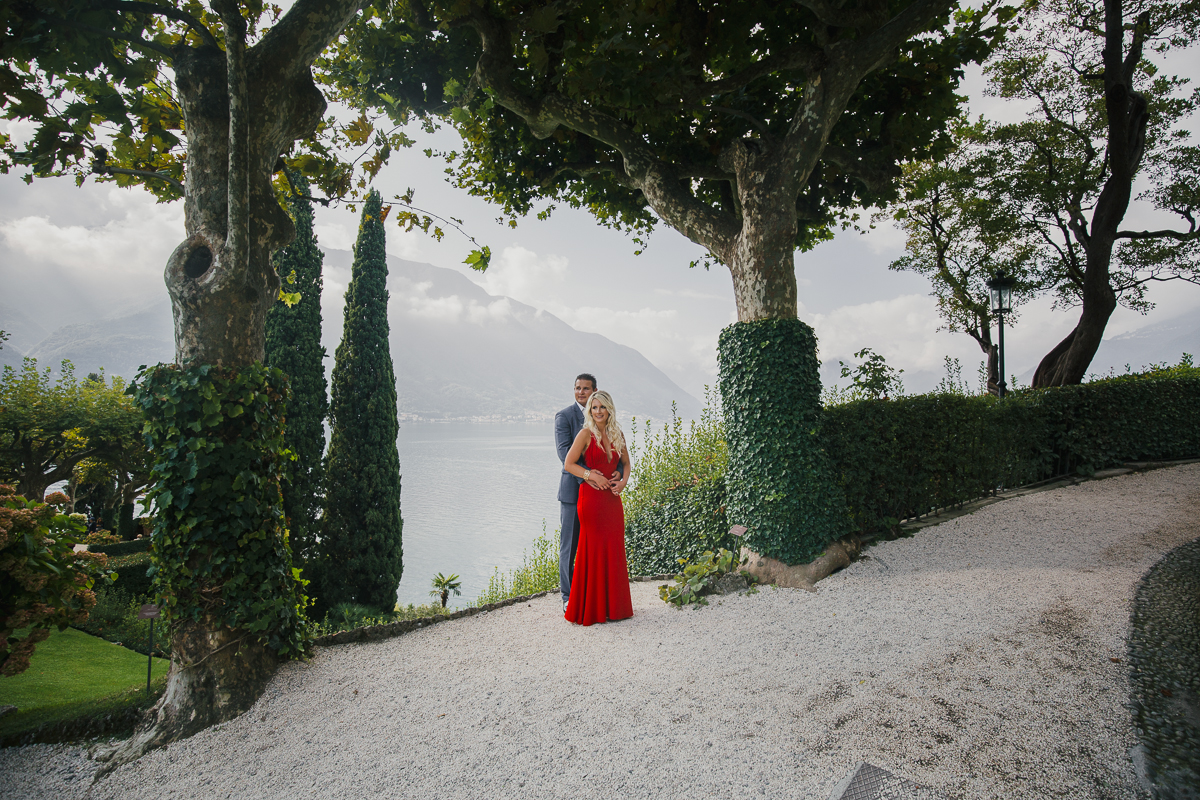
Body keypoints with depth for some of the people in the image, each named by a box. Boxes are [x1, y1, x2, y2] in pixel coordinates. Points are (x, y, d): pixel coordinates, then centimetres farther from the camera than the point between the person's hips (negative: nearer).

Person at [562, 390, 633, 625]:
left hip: (613, 498, 6)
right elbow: (569, 463, -8)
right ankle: (592, 607, 10)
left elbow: (625, 462, 18)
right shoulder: (586, 434, -6)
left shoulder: (617, 434, 10)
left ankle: (613, 605, 21)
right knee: (593, 549, -1)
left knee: (614, 549, 9)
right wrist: (591, 475, -17)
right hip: (592, 497, -5)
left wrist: (623, 481, 0)